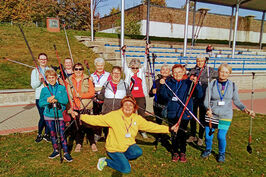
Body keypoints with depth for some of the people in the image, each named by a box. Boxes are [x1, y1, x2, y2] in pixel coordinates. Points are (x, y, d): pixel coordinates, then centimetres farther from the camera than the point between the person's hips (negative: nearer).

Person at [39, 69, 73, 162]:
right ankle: (56, 150, 31)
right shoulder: (44, 90, 4)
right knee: (53, 134, 14)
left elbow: (65, 100, -10)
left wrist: (55, 98, -21)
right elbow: (40, 103, 1)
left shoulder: (62, 88, 0)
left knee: (62, 134, -3)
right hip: (49, 115, 3)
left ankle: (66, 153, 8)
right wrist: (47, 101, -18)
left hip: (60, 114, -2)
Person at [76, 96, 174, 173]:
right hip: (114, 148, -4)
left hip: (128, 145, 5)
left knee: (138, 152, -25)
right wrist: (80, 116, -27)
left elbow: (150, 126, 0)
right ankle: (105, 161, 8)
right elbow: (96, 120, -18)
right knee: (126, 169, -15)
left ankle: (122, 158, 4)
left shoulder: (137, 118, -2)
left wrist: (168, 129, -5)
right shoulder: (114, 115, -16)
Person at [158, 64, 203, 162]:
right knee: (174, 133, 9)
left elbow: (199, 95, -6)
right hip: (172, 113, 2)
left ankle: (182, 152, 22)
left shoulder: (189, 83, 0)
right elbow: (164, 97, 4)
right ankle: (175, 152, 25)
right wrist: (162, 86, -7)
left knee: (182, 133, 2)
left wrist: (197, 84, -20)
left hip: (184, 113, -2)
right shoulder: (169, 83, 7)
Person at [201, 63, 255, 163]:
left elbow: (236, 101, 9)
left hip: (225, 115, 0)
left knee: (221, 136, -6)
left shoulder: (232, 86, 2)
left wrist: (245, 109, -7)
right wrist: (208, 108, -27)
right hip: (212, 114, 0)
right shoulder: (212, 84, -4)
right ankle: (208, 150, 36)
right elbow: (206, 100, -7)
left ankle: (222, 153, 25)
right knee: (208, 135, 4)